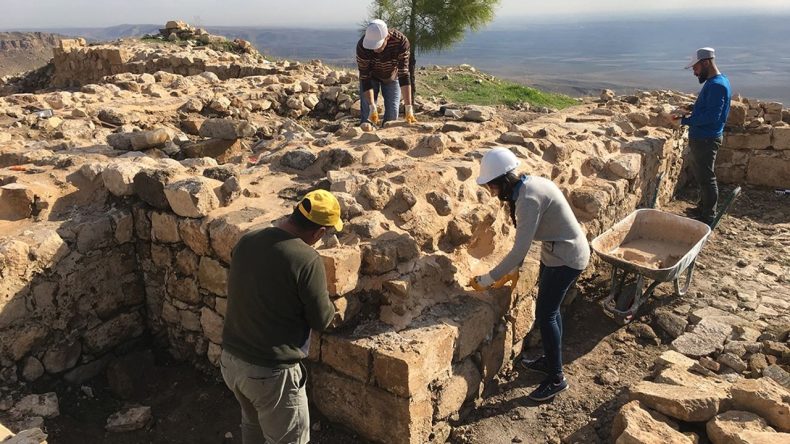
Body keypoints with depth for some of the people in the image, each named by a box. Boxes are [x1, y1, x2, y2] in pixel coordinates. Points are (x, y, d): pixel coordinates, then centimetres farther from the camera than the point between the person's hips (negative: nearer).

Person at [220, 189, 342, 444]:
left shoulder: (246, 242, -3)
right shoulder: (307, 260, -23)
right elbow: (322, 321, -12)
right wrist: (331, 307, 9)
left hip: (230, 359, 7)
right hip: (271, 373, -7)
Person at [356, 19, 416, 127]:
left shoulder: (401, 41, -36)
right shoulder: (362, 46, -35)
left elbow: (404, 74, -36)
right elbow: (365, 78, -30)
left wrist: (409, 108, -42)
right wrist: (372, 108, -39)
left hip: (392, 77, 1)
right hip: (371, 77, 0)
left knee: (392, 115, -5)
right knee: (367, 115, -8)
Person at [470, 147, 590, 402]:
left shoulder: (529, 199, -29)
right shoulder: (526, 187, 0)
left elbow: (520, 249, -30)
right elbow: (523, 239, 7)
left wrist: (487, 280, -23)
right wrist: (513, 271, 7)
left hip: (566, 258, -9)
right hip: (554, 252, 9)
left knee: (545, 315, 0)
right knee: (549, 309, 21)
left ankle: (557, 378, 16)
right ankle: (550, 360, 40)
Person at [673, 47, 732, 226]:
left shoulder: (717, 85, -20)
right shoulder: (715, 82, 12)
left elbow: (711, 116, -27)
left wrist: (685, 120, -22)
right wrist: (690, 113, 7)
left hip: (706, 140, -10)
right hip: (701, 138, 10)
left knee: (706, 178, -1)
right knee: (701, 175, 21)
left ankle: (708, 217, 9)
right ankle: (703, 209, 34)